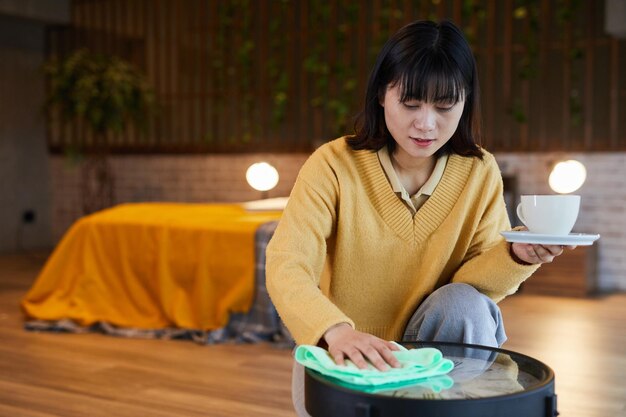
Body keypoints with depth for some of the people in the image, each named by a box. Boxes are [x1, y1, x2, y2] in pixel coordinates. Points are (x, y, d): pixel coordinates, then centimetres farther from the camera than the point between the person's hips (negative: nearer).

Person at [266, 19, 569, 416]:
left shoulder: (479, 172, -7)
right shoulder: (334, 165, -15)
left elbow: (475, 280, -12)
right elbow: (285, 266, -26)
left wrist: (516, 256, -34)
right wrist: (335, 330, -46)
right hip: (340, 354, -1)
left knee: (462, 303, -27)